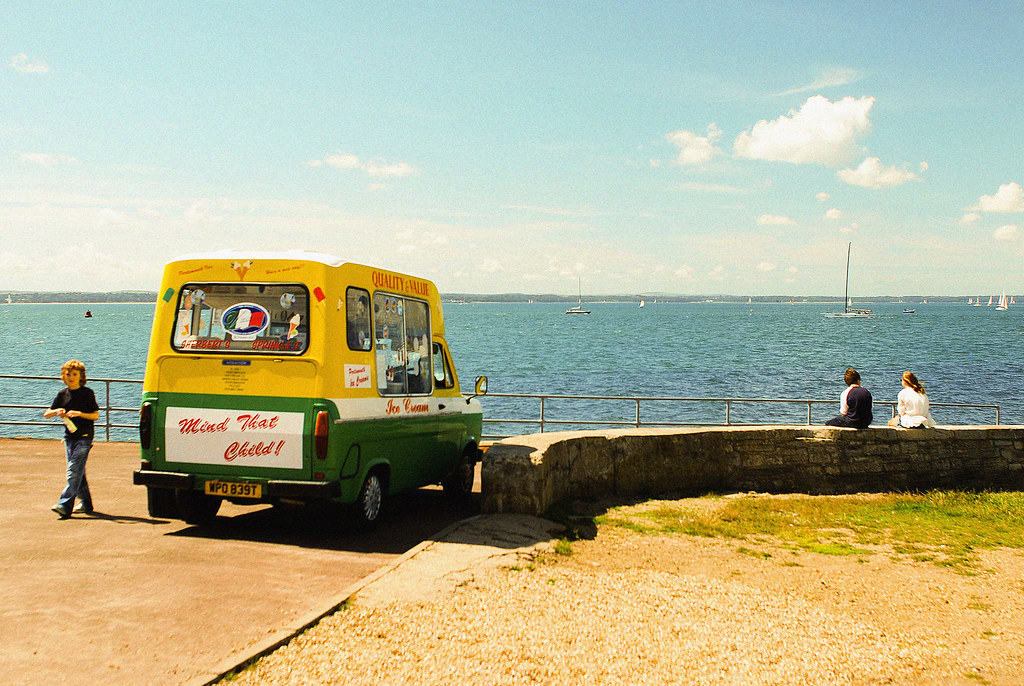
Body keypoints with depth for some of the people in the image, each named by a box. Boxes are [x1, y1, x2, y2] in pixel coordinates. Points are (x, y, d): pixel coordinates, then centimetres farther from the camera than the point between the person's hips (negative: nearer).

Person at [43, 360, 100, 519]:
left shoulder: (87, 393, -3)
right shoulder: (62, 394, 10)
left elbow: (96, 416, -3)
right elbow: (46, 414, 13)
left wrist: (79, 413, -19)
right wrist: (56, 412, -9)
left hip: (84, 438, -6)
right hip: (69, 437, 6)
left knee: (74, 470, -14)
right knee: (78, 472, 11)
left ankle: (65, 505, -20)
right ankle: (85, 504, 20)